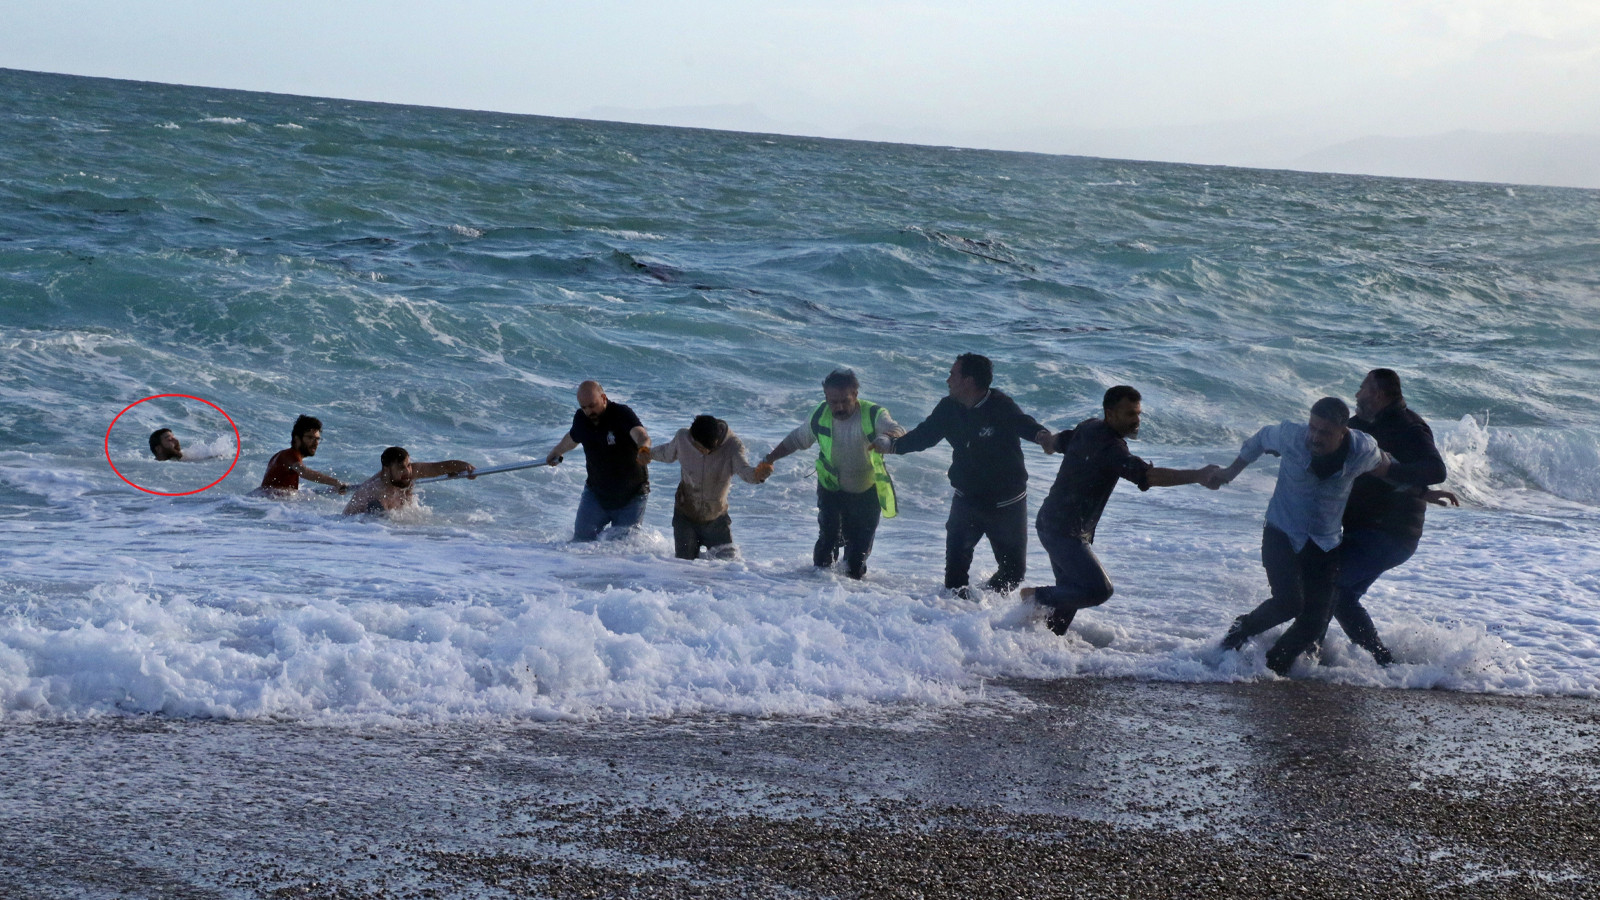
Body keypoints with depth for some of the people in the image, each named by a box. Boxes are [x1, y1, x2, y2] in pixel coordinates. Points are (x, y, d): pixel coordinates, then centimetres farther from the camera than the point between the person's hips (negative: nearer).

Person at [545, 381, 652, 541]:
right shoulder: (581, 418, -5)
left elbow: (640, 433, -43)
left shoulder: (622, 414, -22)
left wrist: (644, 449, -68)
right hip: (596, 491, 4)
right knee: (582, 538, -3)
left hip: (631, 495, -4)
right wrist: (555, 454, 39)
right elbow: (572, 438, 19)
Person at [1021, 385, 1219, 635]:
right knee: (1099, 590, -17)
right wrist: (1199, 476, -38)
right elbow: (1148, 476, -35)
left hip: (1053, 523, 11)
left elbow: (1058, 441, 27)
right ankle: (1037, 596, -2)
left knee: (1071, 593, 14)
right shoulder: (1109, 446, -23)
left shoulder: (1088, 427, 7)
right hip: (1064, 532, -11)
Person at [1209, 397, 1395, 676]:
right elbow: (1262, 438, 5)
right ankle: (1243, 628, 6)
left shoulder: (1364, 450, -17)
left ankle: (1272, 666, 20)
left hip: (1325, 545, 2)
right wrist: (1231, 472, 13)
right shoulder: (1291, 436, -19)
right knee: (1288, 603, -23)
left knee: (1314, 624, -3)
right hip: (1282, 534, -2)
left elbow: (1383, 466, 8)